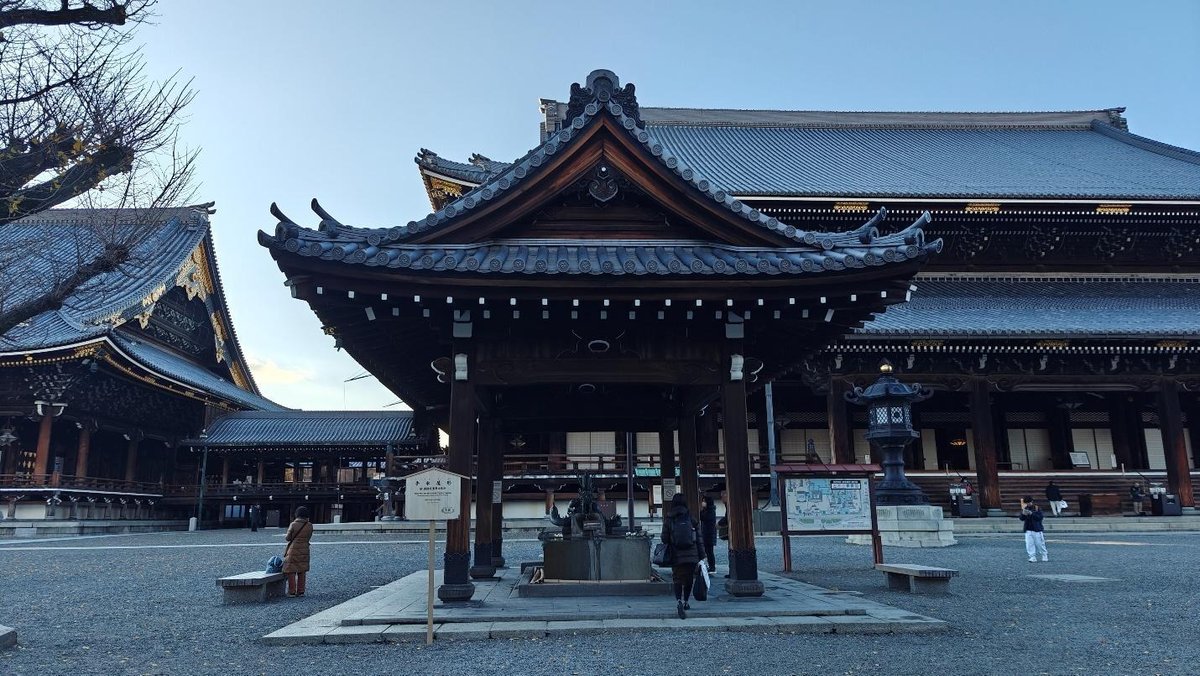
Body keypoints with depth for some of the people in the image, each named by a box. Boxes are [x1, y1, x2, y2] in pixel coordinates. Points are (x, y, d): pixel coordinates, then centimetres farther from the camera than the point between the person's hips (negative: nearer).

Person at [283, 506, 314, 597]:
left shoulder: (293, 524, -12)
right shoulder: (310, 525, -2)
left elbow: (288, 538, -6)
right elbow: (309, 537, 7)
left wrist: (285, 537, 16)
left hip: (293, 549, -4)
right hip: (304, 551, 4)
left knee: (291, 572, 5)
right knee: (302, 572, 12)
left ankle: (292, 591, 5)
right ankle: (301, 591, 14)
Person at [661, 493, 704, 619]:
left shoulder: (668, 519, -3)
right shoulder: (690, 517, -1)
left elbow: (665, 538, -3)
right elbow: (698, 536, 1)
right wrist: (701, 553, 7)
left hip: (676, 555, -1)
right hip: (691, 554, 1)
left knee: (678, 580, 3)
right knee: (689, 579, 17)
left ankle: (679, 602, -19)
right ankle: (686, 602, 26)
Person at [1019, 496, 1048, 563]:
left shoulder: (1037, 508, -4)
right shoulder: (1025, 508, 5)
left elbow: (1040, 517, -14)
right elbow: (1021, 518, 1)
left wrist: (1031, 513, -26)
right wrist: (1023, 514, -19)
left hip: (1037, 530, -3)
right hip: (1028, 530, 3)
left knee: (1039, 544, 4)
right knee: (1029, 545, -4)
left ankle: (1045, 556, 24)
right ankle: (1033, 557, 2)